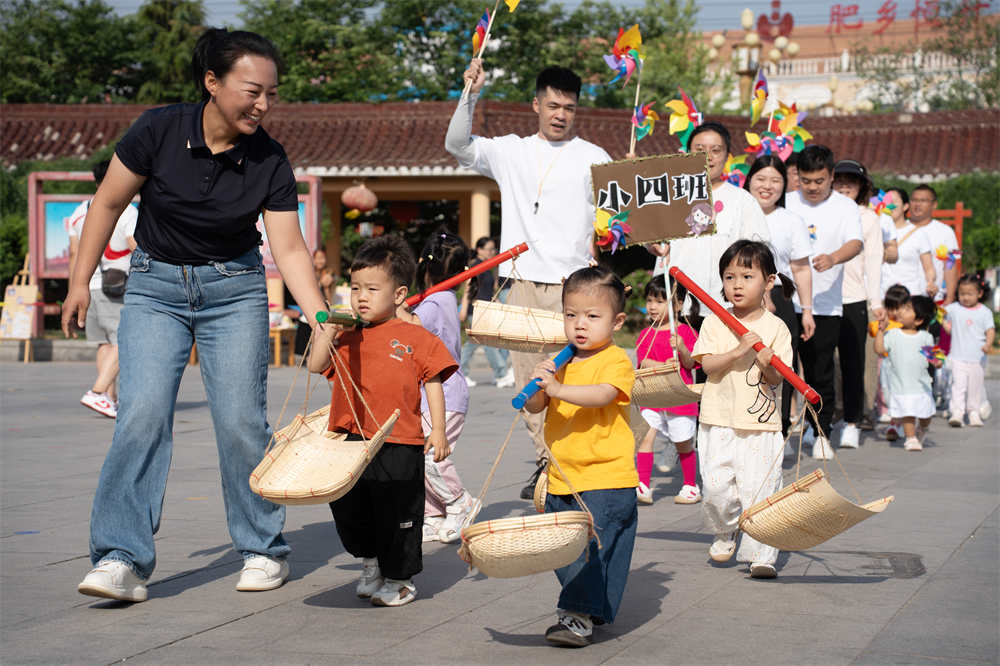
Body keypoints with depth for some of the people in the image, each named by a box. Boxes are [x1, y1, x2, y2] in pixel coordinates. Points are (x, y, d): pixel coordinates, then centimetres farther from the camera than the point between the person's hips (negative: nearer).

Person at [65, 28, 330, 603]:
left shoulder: (270, 161, -11)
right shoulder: (159, 131, -15)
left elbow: (290, 248, -11)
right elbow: (108, 203, -3)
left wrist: (320, 319, -23)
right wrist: (81, 281, -1)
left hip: (235, 289, 1)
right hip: (156, 286, 0)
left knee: (241, 420, -6)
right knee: (143, 414, -14)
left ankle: (264, 550, 11)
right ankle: (123, 559, -13)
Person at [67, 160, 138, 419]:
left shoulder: (79, 212, 11)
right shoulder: (127, 212, -8)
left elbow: (74, 254, 13)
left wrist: (73, 289, 18)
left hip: (90, 284, 7)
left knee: (104, 342, 14)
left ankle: (111, 397, 15)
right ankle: (97, 392, -19)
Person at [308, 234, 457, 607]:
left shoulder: (415, 338, -1)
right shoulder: (347, 337, 10)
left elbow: (433, 383, -1)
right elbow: (316, 365, 4)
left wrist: (438, 430, -7)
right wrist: (327, 329, -6)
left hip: (399, 444, -4)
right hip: (352, 442, 5)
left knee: (398, 514, 4)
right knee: (348, 507, 13)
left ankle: (399, 579, 21)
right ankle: (370, 562, 36)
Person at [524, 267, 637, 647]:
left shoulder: (616, 361, -8)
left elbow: (601, 394, -27)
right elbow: (534, 408, 11)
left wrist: (557, 388, -36)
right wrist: (538, 384, -10)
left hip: (606, 479, -8)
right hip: (562, 480, 8)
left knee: (590, 548, -13)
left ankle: (579, 616, -11)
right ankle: (593, 608, 28)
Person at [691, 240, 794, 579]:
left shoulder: (776, 327, 1)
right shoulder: (715, 322, 3)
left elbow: (777, 379, -2)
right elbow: (707, 364, -7)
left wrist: (767, 364, -23)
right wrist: (737, 351, -20)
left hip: (761, 423, -1)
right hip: (719, 420, 1)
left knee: (759, 488, -6)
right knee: (716, 485, -5)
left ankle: (761, 555, 3)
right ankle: (725, 530, 24)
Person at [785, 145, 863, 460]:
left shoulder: (845, 207, 2)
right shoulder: (785, 203, 8)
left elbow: (856, 242, -14)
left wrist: (833, 258, -35)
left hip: (825, 304, -1)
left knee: (820, 372, 1)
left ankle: (821, 433, 15)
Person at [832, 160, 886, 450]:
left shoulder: (869, 218, 10)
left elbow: (873, 260, 8)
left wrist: (876, 300, 0)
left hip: (854, 299, 0)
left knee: (852, 361, 0)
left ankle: (852, 423, 6)